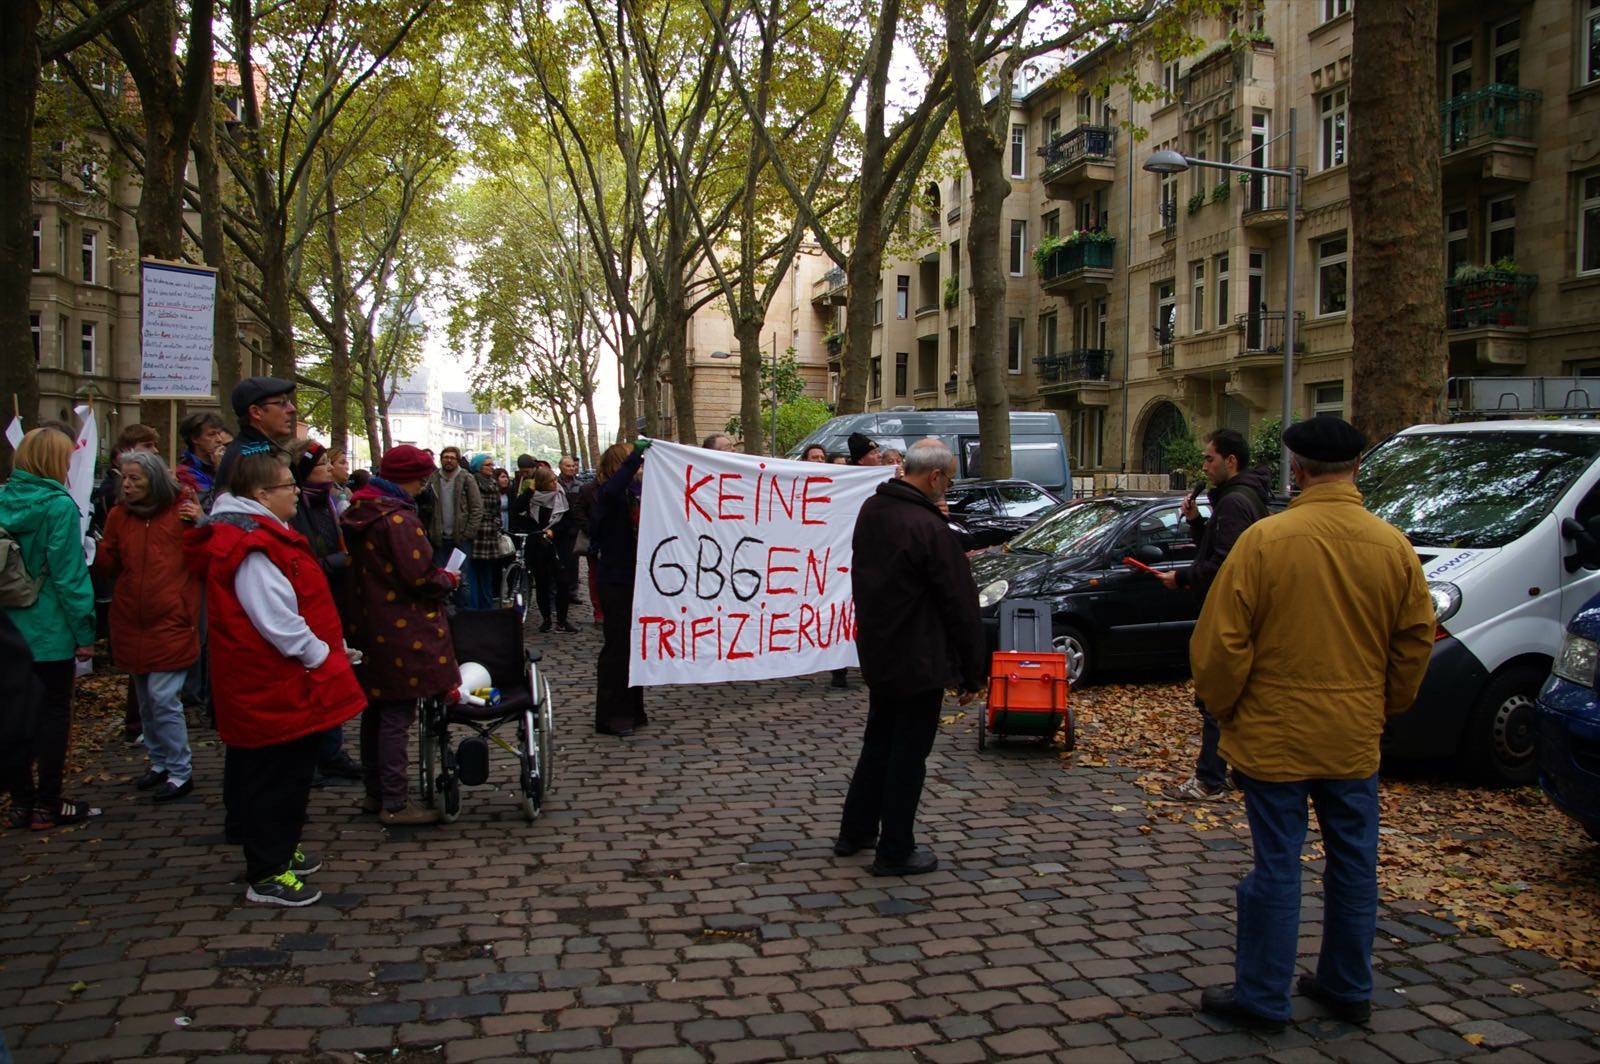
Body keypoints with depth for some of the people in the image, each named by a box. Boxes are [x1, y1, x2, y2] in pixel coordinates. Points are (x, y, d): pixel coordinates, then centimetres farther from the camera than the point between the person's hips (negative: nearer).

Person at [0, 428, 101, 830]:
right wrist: (84, 632, -10)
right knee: (54, 714, 5)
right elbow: (69, 575, -16)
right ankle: (47, 804, 11)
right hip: (51, 631, -6)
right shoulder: (59, 507, -15)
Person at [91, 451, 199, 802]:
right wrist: (91, 548, -9)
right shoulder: (119, 515, 8)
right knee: (146, 700, 15)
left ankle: (180, 772, 4)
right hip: (131, 624, 5)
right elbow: (108, 567, 7)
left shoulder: (182, 510, -4)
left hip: (170, 622, -5)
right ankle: (160, 762, 31)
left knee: (163, 698, -8)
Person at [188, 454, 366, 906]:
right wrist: (321, 656, -16)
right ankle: (267, 876, 10)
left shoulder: (259, 534, 13)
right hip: (279, 689, -11)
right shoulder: (253, 548, -22)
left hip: (284, 686, 11)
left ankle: (279, 851, 35)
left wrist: (328, 650, 17)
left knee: (285, 773, 21)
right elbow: (277, 622, -26)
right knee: (277, 778, -1)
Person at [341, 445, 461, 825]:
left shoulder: (359, 512, 9)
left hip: (371, 626, 9)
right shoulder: (398, 518, -18)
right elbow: (420, 576, -23)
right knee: (397, 715, -3)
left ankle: (375, 793, 28)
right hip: (402, 631, -9)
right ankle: (394, 804, 2)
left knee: (377, 709, 17)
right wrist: (449, 580, -3)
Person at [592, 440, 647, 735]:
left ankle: (631, 710, 24)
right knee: (617, 645, -2)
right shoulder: (608, 492, -12)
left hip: (635, 577, 8)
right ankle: (610, 715, 6)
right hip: (616, 580, -8)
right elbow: (611, 490, -36)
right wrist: (635, 456, -39)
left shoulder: (635, 489, 11)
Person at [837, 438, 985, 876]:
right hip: (919, 663, -8)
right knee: (908, 753, 3)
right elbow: (961, 606, -17)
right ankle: (895, 852, 14)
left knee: (878, 742, 21)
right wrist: (972, 673, -9)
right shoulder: (930, 529, -22)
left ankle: (855, 832, 32)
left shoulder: (871, 510, 3)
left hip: (876, 655, 8)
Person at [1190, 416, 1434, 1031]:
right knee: (1354, 862, 16)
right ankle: (1348, 988, 30)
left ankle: (1262, 997, 16)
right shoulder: (1394, 547, -2)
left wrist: (1223, 708, 3)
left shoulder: (1264, 540, -14)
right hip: (1356, 738, 4)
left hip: (1274, 737, -4)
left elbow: (1221, 642, -13)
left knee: (1277, 865, 4)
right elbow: (1416, 643, 7)